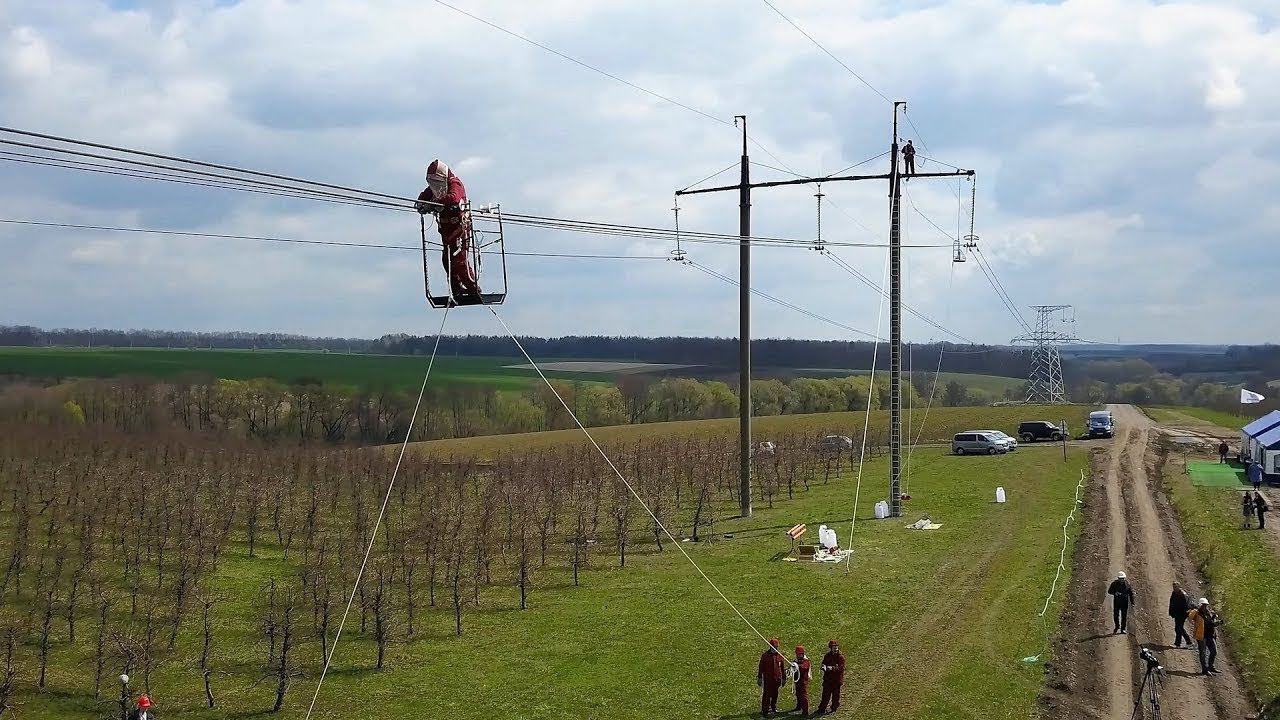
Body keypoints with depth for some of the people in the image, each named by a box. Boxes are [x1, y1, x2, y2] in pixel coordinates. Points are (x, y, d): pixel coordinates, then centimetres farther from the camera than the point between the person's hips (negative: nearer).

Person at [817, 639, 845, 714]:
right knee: (825, 694, 6)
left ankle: (834, 709, 20)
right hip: (828, 679, 3)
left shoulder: (840, 656, -8)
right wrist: (824, 667, -13)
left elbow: (841, 668, -17)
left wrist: (832, 668, -29)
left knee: (835, 695, 6)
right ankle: (821, 709, 14)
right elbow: (823, 664, 12)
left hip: (837, 679, -3)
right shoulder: (827, 656, 6)